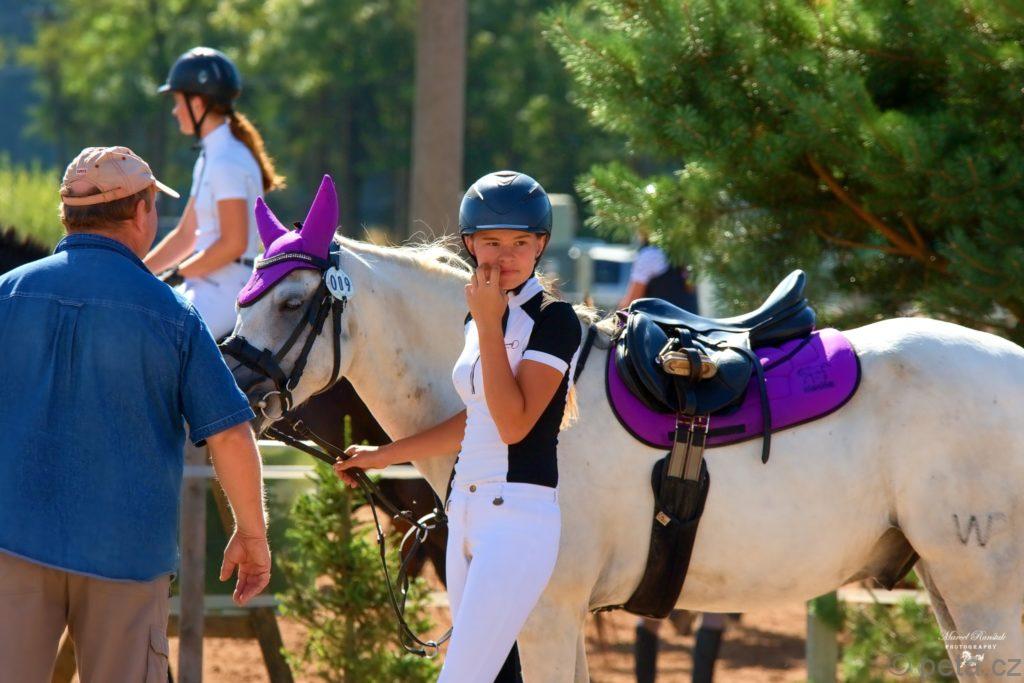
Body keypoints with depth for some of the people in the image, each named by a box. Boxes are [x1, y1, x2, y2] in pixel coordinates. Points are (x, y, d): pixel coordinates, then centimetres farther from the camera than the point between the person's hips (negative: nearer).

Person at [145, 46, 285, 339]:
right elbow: (186, 235, 20)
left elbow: (233, 243, -20)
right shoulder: (210, 158, 16)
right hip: (207, 287, 10)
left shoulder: (228, 162, -15)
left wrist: (176, 274, -13)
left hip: (227, 292, -10)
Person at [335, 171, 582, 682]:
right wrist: (383, 456, 30)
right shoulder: (479, 318, 14)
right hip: (467, 515, 9)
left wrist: (489, 324, -17)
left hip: (519, 514, -9)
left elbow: (513, 423, -19)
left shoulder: (554, 320, -9)